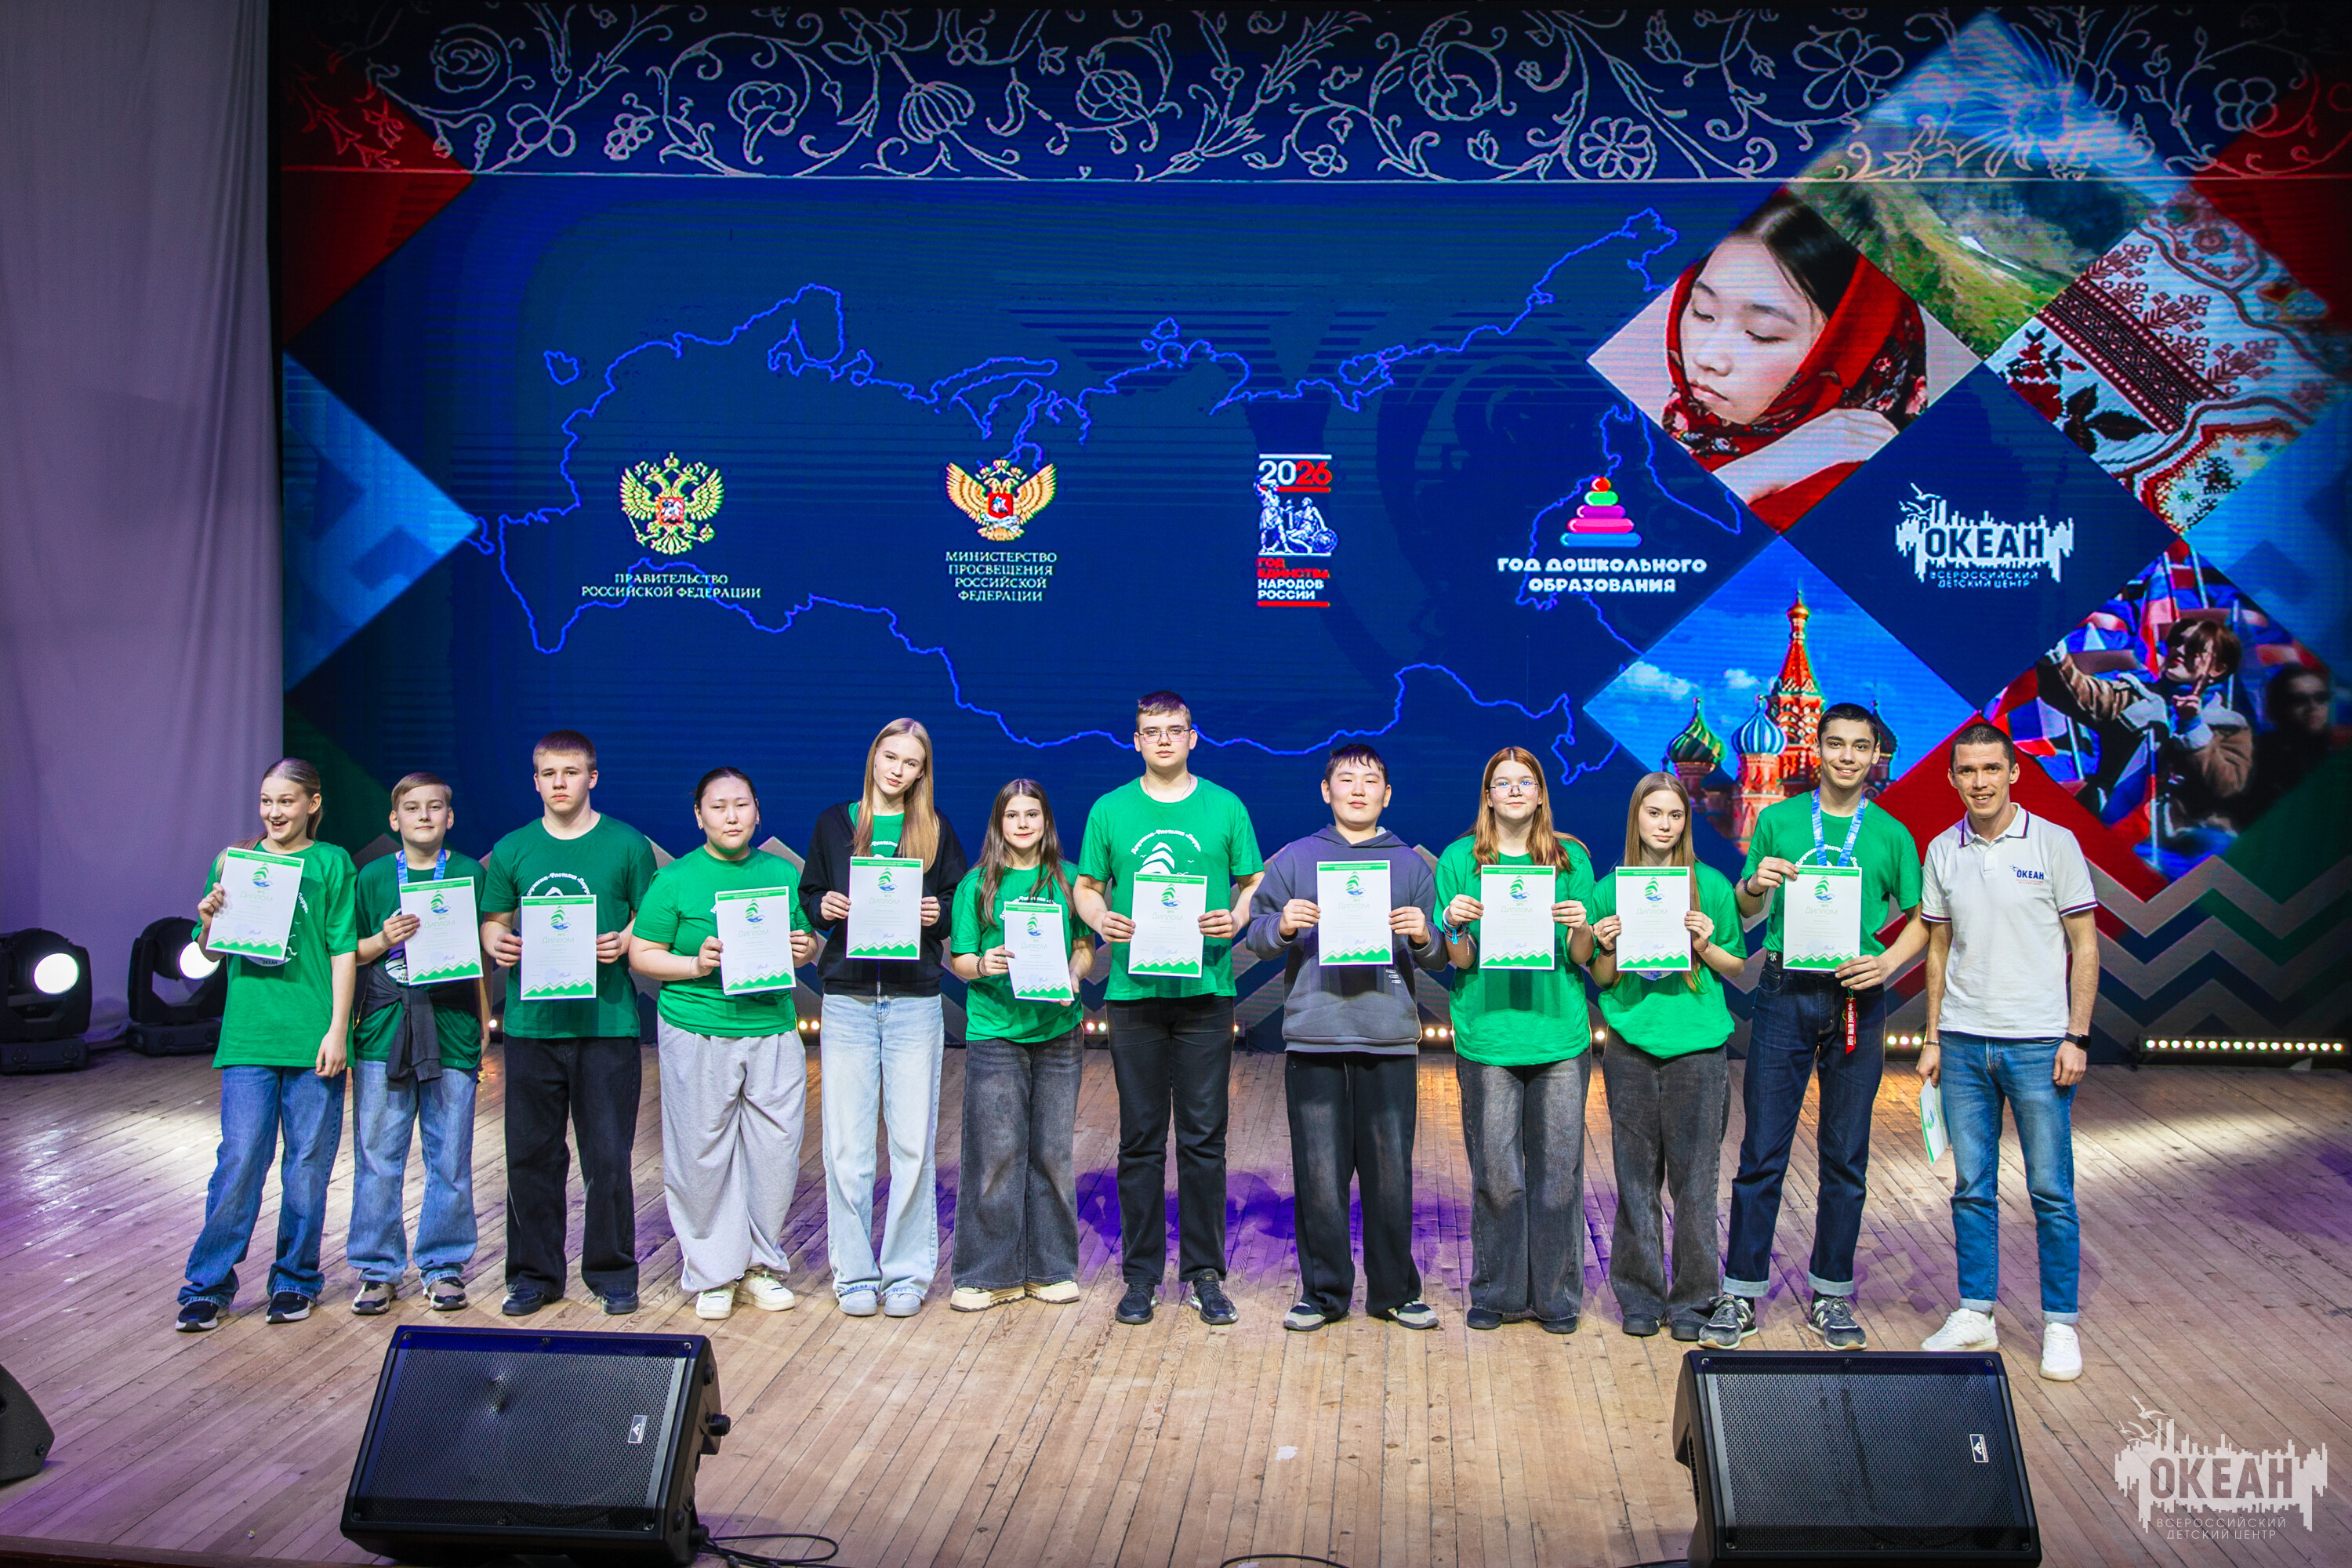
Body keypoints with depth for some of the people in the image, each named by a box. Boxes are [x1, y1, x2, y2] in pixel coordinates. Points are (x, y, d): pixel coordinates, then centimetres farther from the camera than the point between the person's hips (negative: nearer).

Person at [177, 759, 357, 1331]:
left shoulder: (331, 863, 2)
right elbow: (213, 952, 14)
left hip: (312, 1039, -1)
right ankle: (207, 1286, 10)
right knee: (239, 1162, -2)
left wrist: (337, 1030, -7)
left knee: (308, 1165, 5)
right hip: (248, 1035, 2)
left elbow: (344, 951, 0)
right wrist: (209, 922, -8)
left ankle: (295, 1280, 18)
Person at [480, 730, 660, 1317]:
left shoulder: (627, 845, 3)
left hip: (606, 1021, -2)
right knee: (531, 1154, 7)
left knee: (608, 1156, 1)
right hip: (532, 1021, 2)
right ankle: (534, 1274, 21)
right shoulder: (512, 850, 10)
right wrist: (496, 943, -7)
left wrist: (625, 943, -14)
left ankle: (612, 1272, 16)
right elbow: (492, 921, 14)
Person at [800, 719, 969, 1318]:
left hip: (914, 1002, 0)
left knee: (913, 1140, 0)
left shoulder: (935, 829, 8)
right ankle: (855, 1273, 12)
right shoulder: (833, 823, 10)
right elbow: (807, 897, 14)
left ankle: (908, 1271, 11)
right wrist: (823, 908, -7)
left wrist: (937, 914, -10)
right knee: (847, 1143, 1)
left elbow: (962, 903, 11)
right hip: (847, 999, 1)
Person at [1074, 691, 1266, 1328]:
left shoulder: (1225, 808, 7)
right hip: (1133, 988, 1)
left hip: (1205, 988, 0)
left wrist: (1238, 919, -12)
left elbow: (1255, 883, 8)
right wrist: (1100, 918, -9)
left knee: (1204, 1136, 2)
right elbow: (1086, 886, 12)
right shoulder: (1110, 811, 8)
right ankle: (1141, 1274, 15)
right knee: (1140, 1138, 5)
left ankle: (1204, 1273, 13)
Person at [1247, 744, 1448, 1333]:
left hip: (1390, 1040, 0)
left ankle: (1395, 1290, 17)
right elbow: (1256, 935, 6)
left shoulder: (1411, 865, 12)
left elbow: (1439, 960, 9)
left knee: (1391, 1171, 3)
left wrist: (1425, 938, -13)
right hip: (1312, 1039, 0)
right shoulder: (1294, 859, 10)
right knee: (1319, 1172, 2)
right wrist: (1281, 925, -15)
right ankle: (1323, 1291, 14)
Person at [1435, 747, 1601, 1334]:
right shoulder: (1460, 859, 6)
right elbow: (1459, 961, 3)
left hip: (1560, 1033, 1)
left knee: (1558, 1170, 3)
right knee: (1496, 1171, 1)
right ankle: (1498, 1294, 15)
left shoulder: (1571, 859, 9)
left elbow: (1583, 958, 8)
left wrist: (1580, 927, -13)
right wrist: (1455, 926, -17)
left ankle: (1557, 1296, 15)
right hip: (1487, 1034, -1)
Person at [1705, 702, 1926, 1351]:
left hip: (1856, 998, 1)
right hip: (1785, 992, -1)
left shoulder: (1892, 835, 8)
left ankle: (1831, 1296, 20)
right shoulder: (1777, 820, 7)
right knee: (1763, 1152, -1)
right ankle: (1741, 1295, 8)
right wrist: (1754, 887, -12)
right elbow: (1747, 914, 10)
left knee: (1846, 1158, 8)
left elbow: (1921, 921, 10)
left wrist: (1888, 963, -8)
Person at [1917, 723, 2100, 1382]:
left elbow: (2084, 945, -1)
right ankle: (1975, 1315, 18)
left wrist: (2078, 1037, -8)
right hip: (1963, 1043, 3)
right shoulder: (1943, 851, 7)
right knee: (1971, 1188, 8)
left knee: (2051, 1191, 2)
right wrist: (1932, 1039, 9)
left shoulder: (2054, 843, -3)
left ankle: (2061, 1325, 13)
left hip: (2037, 1043, -3)